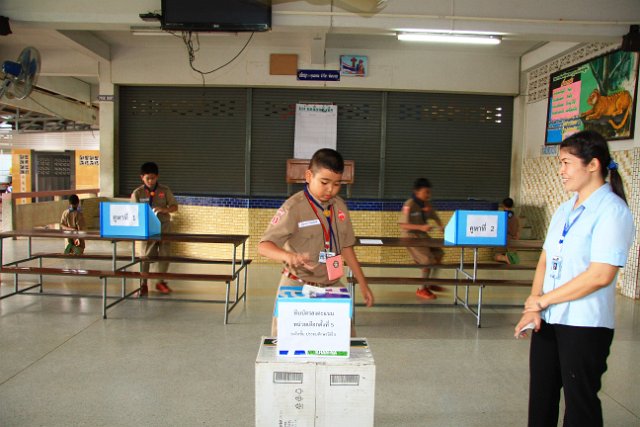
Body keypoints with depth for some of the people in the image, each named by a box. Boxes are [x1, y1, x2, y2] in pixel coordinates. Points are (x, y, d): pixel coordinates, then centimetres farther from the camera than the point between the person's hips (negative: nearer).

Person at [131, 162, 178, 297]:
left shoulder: (165, 190, 2)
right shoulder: (137, 193, 0)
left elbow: (174, 207, 2)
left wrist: (163, 209, -18)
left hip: (163, 226, 1)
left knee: (164, 254, 5)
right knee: (146, 255, -1)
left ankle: (160, 282, 21)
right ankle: (143, 284, 8)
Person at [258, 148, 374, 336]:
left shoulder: (340, 206, 4)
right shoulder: (293, 207, -14)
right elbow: (264, 245, -19)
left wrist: (363, 283, 14)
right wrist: (288, 256, -39)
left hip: (332, 286, 5)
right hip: (297, 287, -5)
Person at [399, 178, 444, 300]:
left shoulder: (427, 204, 4)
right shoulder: (409, 205, -20)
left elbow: (435, 217, 15)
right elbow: (403, 225, -25)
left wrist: (441, 226, -7)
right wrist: (421, 227, -34)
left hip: (422, 235, 8)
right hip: (410, 236, -8)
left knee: (438, 254, 8)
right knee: (428, 260, -15)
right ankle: (422, 289, 0)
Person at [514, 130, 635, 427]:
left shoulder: (612, 211, -13)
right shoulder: (564, 210, 11)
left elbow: (600, 275, -21)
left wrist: (542, 300, -13)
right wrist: (532, 309, -4)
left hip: (585, 325, -7)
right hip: (547, 321, 7)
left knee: (579, 402, 7)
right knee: (541, 397, 15)